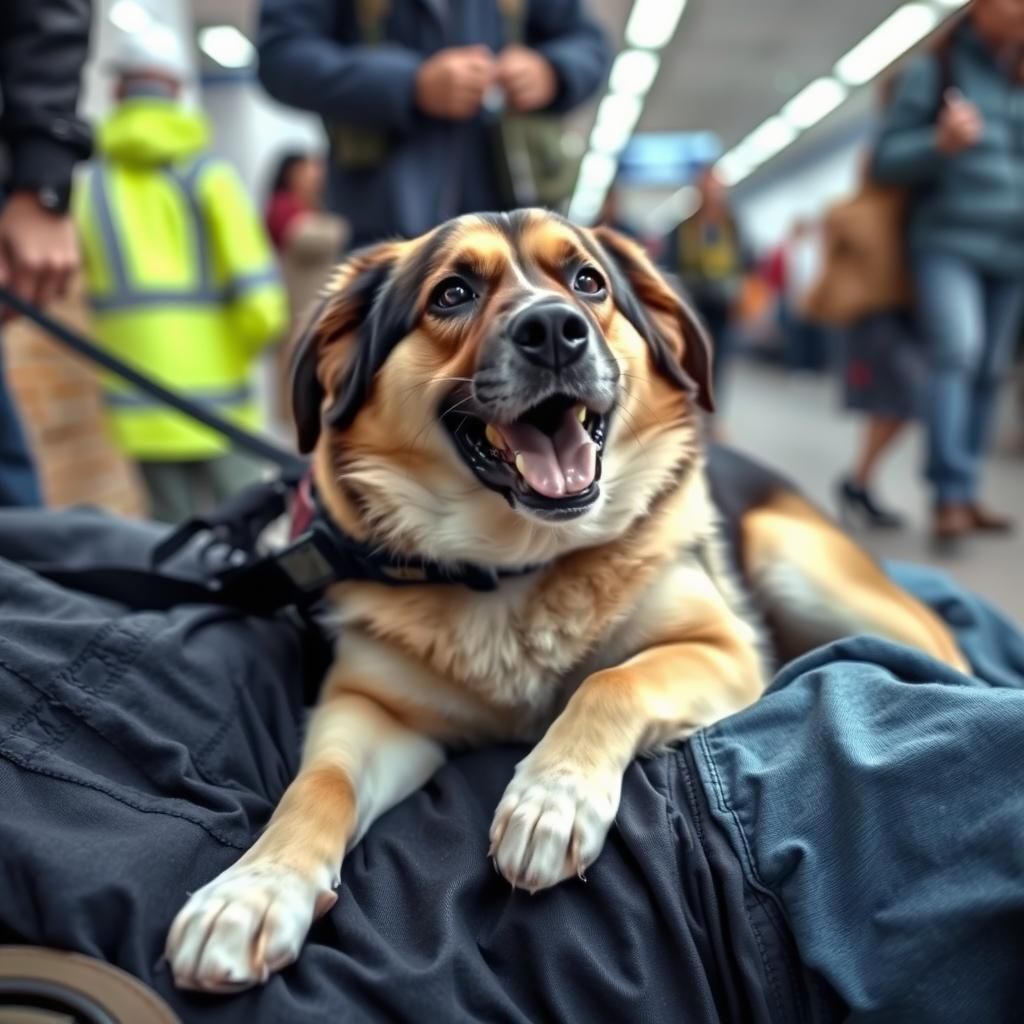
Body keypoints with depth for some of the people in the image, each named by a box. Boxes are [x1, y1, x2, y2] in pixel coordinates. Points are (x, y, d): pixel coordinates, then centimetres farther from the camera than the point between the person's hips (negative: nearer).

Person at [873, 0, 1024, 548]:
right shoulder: (933, 72, 1)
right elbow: (886, 159, -4)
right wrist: (940, 143, -21)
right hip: (948, 241, -5)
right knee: (956, 351, -24)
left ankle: (965, 494, 12)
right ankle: (949, 494, -23)